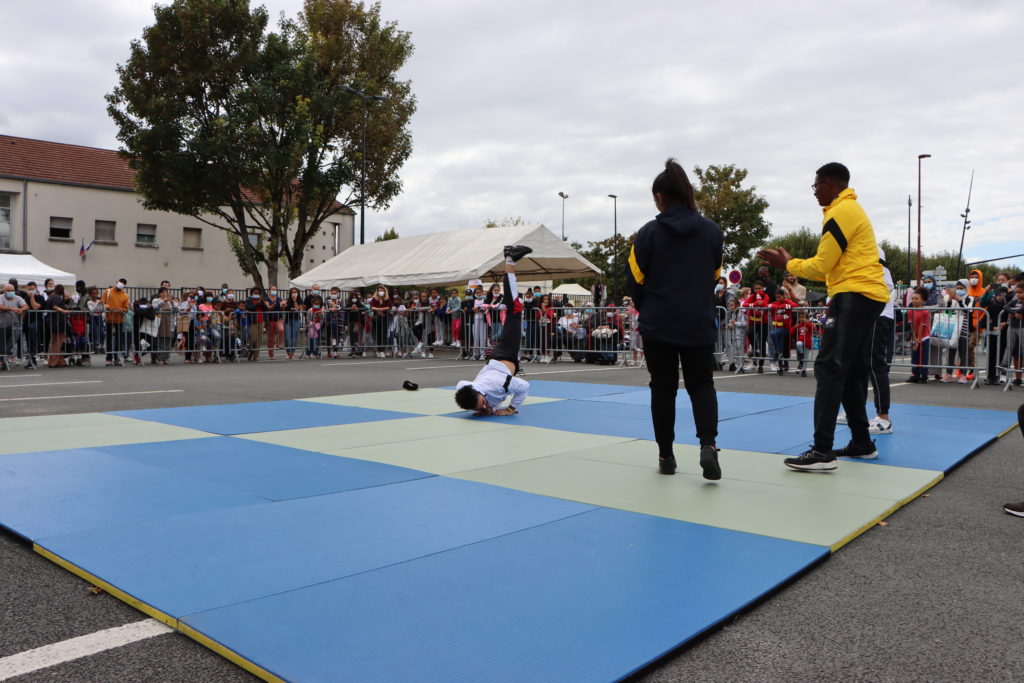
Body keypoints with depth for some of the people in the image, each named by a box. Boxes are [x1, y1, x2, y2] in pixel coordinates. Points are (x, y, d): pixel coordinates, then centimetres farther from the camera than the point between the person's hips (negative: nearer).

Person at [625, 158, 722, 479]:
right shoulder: (712, 231, -1)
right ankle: (708, 444, -11)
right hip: (700, 324, 1)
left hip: (658, 324, -1)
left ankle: (666, 456, 17)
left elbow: (634, 278, -4)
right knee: (701, 384, 12)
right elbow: (714, 275, 7)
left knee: (663, 388, 11)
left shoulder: (649, 233, -9)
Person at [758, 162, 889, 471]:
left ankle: (823, 451, -17)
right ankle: (862, 443, 22)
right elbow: (833, 267, 19)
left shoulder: (842, 212, -9)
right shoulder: (851, 210, 22)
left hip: (855, 296, -11)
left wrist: (786, 264, 4)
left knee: (828, 368, -14)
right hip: (867, 295, 11)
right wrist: (791, 262, 16)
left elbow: (821, 266, -11)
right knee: (850, 371, 15)